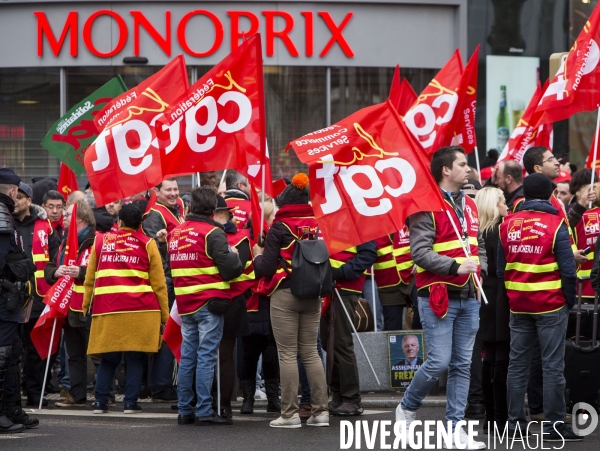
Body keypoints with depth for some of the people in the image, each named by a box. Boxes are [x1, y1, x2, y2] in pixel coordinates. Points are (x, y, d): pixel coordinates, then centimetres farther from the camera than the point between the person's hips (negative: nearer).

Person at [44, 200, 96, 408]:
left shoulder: (96, 241, -10)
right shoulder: (66, 243, 18)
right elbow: (49, 269, 18)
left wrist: (81, 272, -28)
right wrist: (56, 272, -5)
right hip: (69, 307, 8)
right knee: (75, 354, 10)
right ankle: (77, 396, 13)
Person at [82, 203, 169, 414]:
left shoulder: (101, 240, 13)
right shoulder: (147, 244, 7)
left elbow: (89, 280, 14)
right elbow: (159, 284, 6)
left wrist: (85, 306, 18)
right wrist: (164, 315, 9)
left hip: (106, 310, 2)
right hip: (140, 310, -2)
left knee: (108, 358, 9)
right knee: (136, 358, 4)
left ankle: (100, 402, 5)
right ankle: (130, 403, 0)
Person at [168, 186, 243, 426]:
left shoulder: (175, 233, 11)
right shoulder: (212, 233, -10)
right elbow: (229, 268, -15)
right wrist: (235, 256, 4)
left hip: (184, 302, 6)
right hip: (209, 303, -6)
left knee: (187, 357, 10)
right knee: (206, 357, -6)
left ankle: (184, 411, 11)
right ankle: (204, 411, -8)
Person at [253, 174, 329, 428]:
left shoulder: (280, 227, -8)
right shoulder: (316, 225, 3)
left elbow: (266, 269, -9)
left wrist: (258, 255, 10)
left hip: (284, 295, -4)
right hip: (312, 296, 4)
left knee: (288, 354, -1)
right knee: (310, 352, 9)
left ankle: (290, 413, -2)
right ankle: (320, 410, 6)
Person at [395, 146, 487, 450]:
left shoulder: (469, 205, 15)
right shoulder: (427, 206, -11)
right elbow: (420, 252, -18)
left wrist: (479, 266, 4)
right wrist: (456, 266, -25)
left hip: (468, 297, 7)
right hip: (438, 295, -7)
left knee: (462, 364, 6)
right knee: (439, 361, -9)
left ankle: (455, 426, 9)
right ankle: (407, 408, 14)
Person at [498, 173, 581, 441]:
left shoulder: (508, 225, 3)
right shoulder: (556, 225, -10)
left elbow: (501, 268, 7)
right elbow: (567, 268, -11)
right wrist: (570, 300, 1)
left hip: (518, 306, 4)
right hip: (551, 305, -4)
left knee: (517, 365, 10)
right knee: (553, 366, -1)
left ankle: (515, 424, 12)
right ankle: (554, 427, -2)